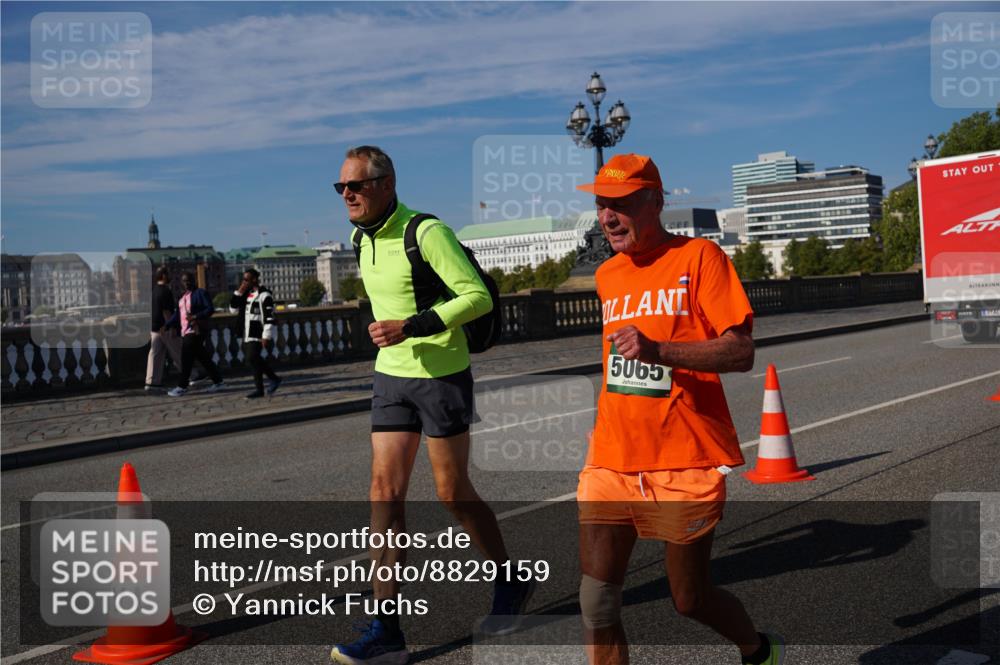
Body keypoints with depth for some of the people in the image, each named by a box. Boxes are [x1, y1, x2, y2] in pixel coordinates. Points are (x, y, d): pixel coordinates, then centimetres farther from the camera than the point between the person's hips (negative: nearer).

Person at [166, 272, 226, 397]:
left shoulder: (200, 293, -6)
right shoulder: (183, 296, 19)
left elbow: (210, 309, -14)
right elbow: (177, 314, 18)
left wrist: (195, 317, -25)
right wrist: (166, 326, 8)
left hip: (195, 332, -8)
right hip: (185, 332, 8)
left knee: (186, 360, -7)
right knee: (204, 358, 11)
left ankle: (181, 386, 1)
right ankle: (218, 382, 16)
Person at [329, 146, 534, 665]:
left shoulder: (427, 233, -16)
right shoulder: (365, 239, 8)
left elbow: (479, 296, -19)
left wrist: (412, 327, -26)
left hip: (441, 376, -7)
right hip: (390, 375, 7)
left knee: (453, 493, 3)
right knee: (385, 491, 0)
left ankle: (511, 582, 29)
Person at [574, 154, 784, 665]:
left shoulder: (698, 257, -7)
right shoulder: (606, 275, 12)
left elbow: (740, 353, -15)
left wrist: (657, 350, -28)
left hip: (685, 463, -5)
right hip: (610, 463, 5)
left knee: (690, 599, 9)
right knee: (597, 603, 0)